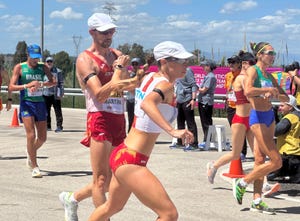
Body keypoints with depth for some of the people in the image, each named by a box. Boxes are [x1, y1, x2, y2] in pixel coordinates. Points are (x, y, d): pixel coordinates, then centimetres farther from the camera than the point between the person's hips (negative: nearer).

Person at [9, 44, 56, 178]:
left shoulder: (43, 67, 8)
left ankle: (30, 154, 38)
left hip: (40, 103, 4)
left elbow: (53, 82, -4)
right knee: (31, 135, -14)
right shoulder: (19, 68, -1)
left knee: (42, 137, 7)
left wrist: (40, 84, -21)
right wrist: (27, 85, -23)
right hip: (26, 103, -4)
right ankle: (34, 167, -5)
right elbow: (11, 87, -8)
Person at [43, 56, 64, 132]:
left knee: (58, 111, -3)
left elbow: (61, 83, 0)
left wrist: (60, 94, -7)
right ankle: (47, 126, 17)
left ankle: (59, 126, -1)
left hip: (55, 94, -4)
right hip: (46, 94, 4)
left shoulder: (58, 71, 1)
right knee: (46, 111, 9)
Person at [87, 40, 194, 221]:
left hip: (122, 154, 10)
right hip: (131, 161, -10)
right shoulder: (166, 86, -17)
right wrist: (172, 131, -48)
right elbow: (146, 104, -39)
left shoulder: (149, 77, 8)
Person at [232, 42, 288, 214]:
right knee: (276, 161, -9)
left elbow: (285, 98, 13)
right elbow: (248, 91, -29)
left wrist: (274, 94, -8)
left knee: (261, 161, 10)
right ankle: (242, 183, 5)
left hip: (270, 117, 8)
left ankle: (257, 201, 15)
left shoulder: (269, 76, 13)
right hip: (258, 118, -8)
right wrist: (270, 90, -19)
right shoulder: (253, 70, -9)